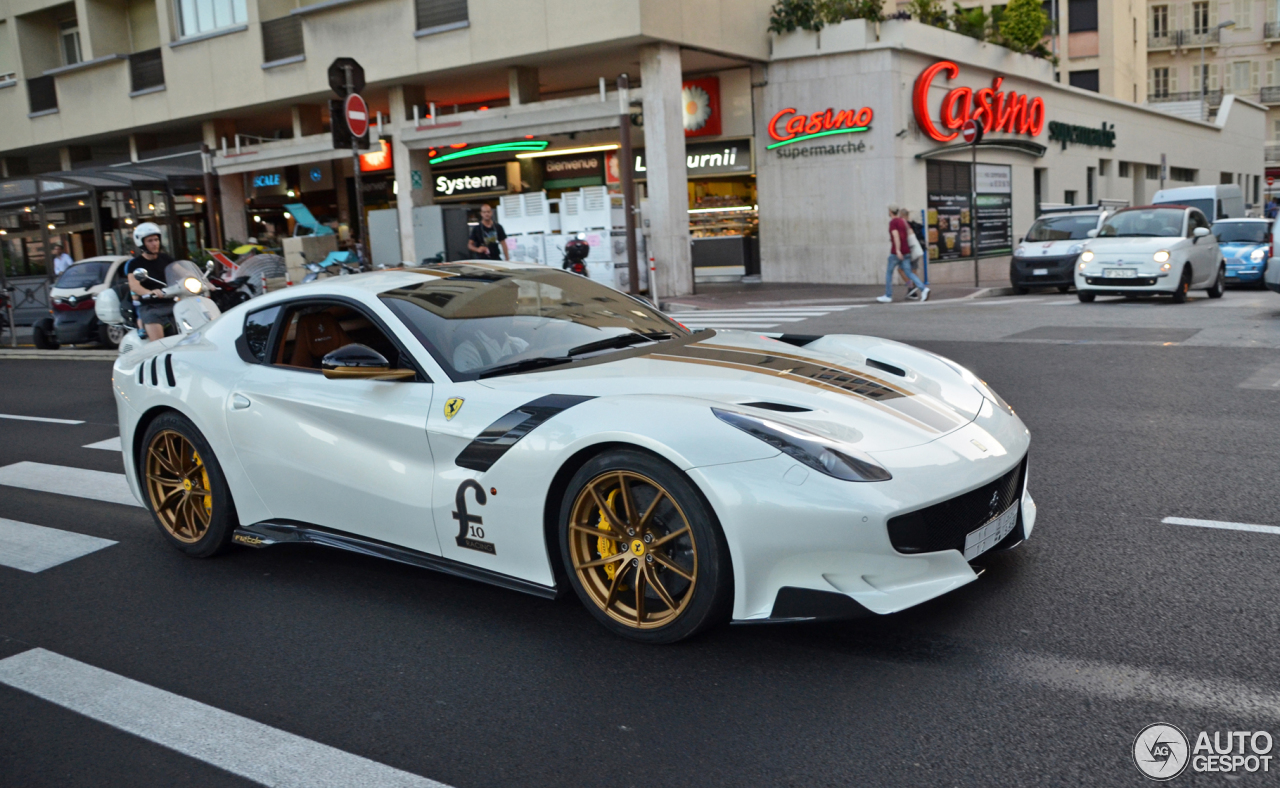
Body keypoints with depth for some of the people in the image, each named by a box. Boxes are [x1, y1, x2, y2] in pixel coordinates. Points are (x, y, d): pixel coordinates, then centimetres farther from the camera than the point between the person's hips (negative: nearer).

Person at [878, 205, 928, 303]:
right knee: (908, 272, 4)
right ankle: (923, 289, -14)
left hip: (896, 252, -7)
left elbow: (896, 236, -21)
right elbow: (910, 233, 16)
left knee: (889, 272, 7)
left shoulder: (892, 222, -9)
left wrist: (897, 250, -28)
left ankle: (888, 296, 12)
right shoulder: (904, 221, 15)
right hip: (906, 251, 7)